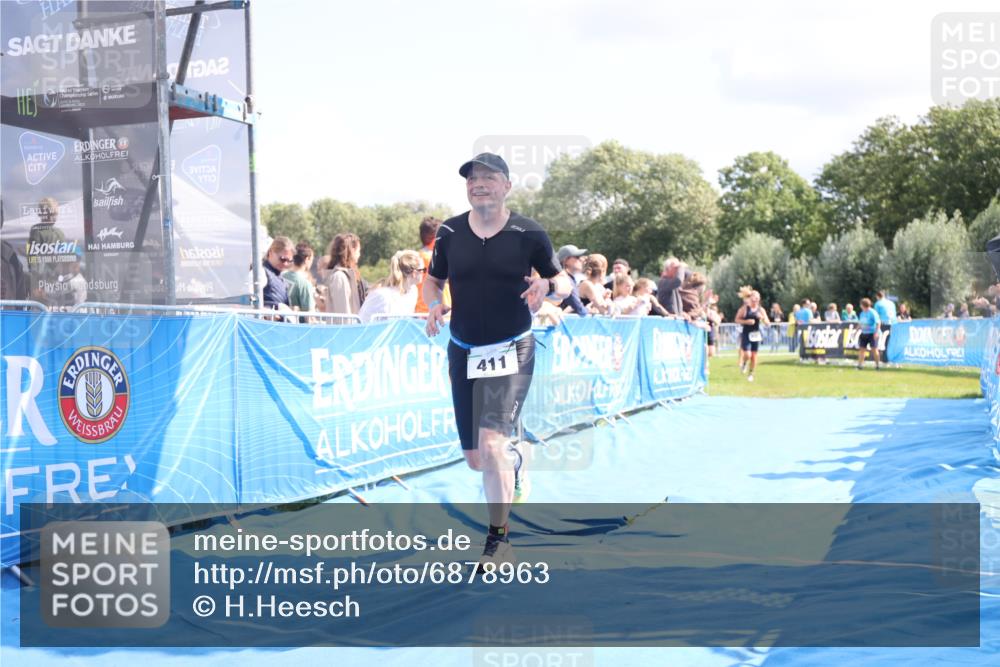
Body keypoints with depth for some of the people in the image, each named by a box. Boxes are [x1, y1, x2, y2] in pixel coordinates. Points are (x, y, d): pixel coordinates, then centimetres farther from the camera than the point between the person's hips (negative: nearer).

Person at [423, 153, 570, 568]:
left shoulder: (528, 233, -6)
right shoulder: (450, 232, 0)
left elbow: (564, 283, 2)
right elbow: (432, 281, 13)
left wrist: (548, 287, -21)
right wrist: (434, 305, -9)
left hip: (511, 352, -4)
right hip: (463, 353, 4)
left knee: (490, 444, -21)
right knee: (475, 460, 11)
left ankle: (498, 539, -5)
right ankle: (513, 460, 49)